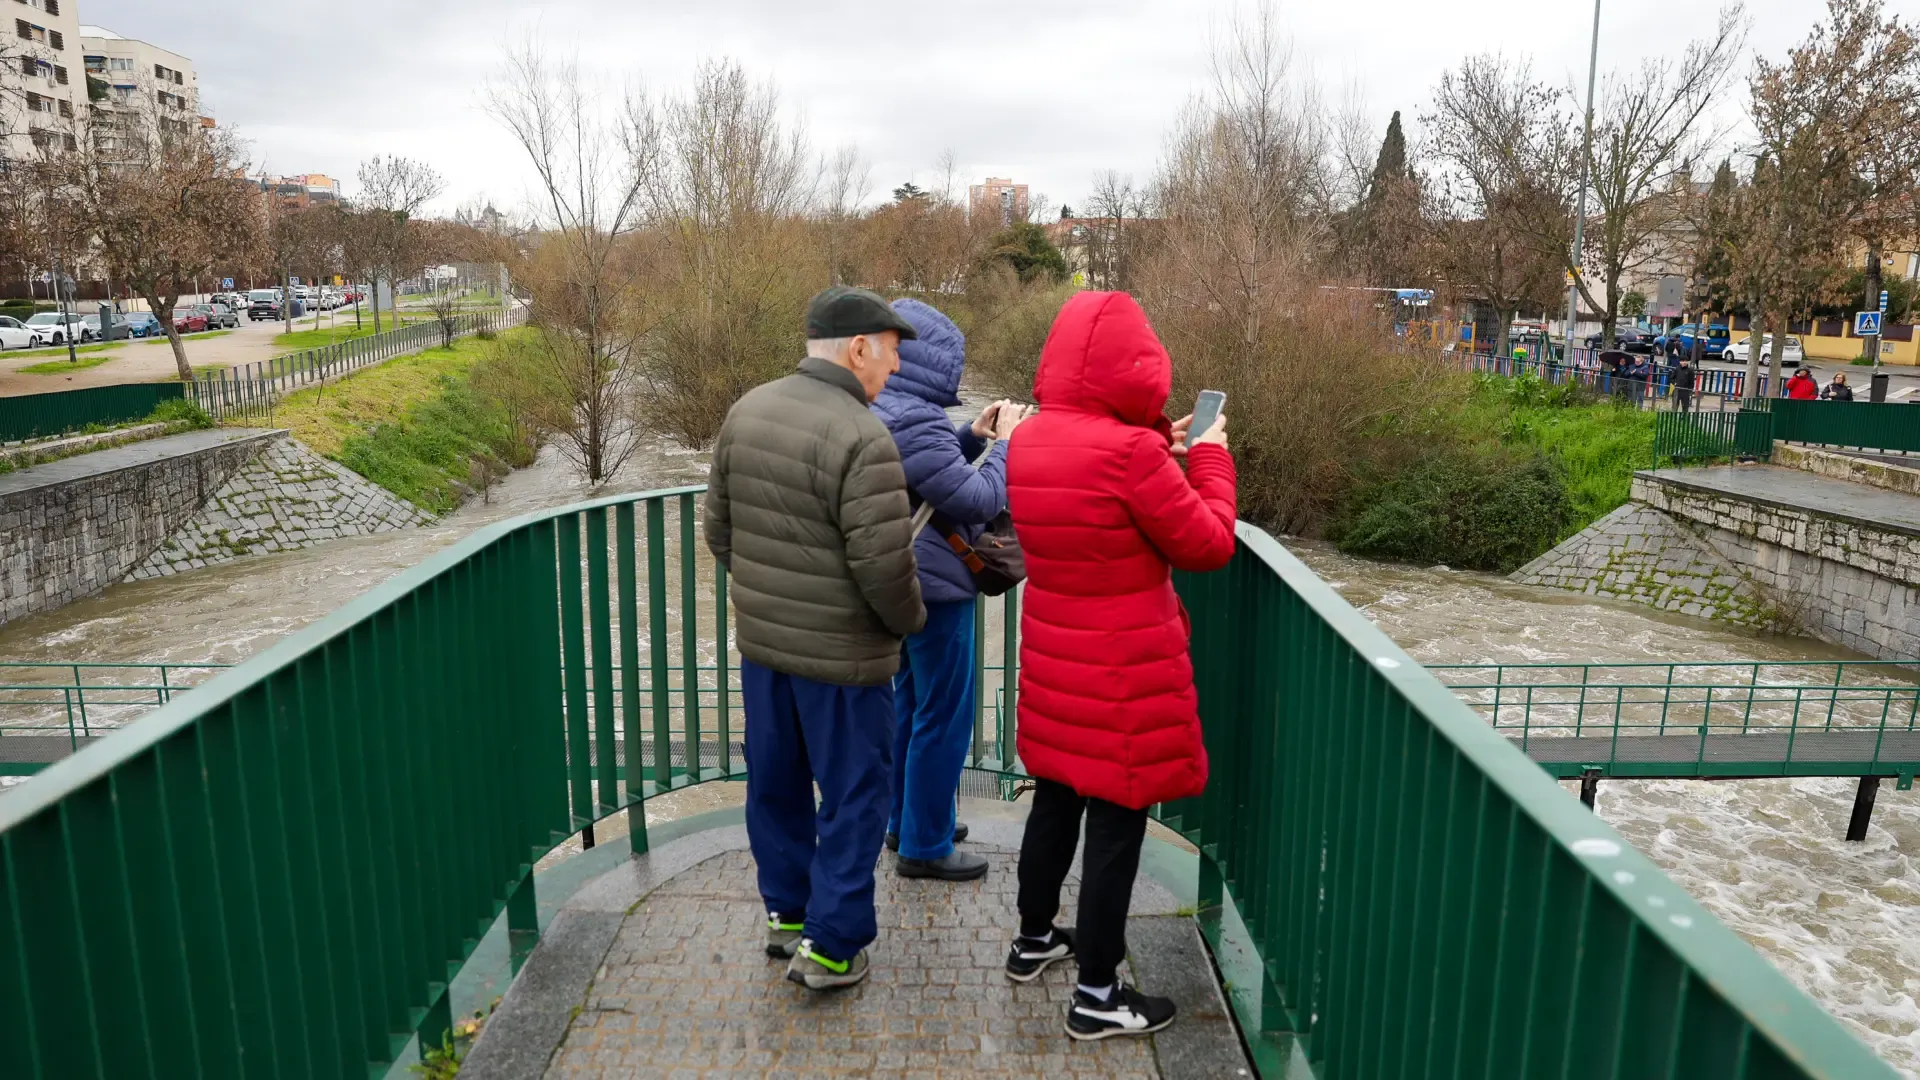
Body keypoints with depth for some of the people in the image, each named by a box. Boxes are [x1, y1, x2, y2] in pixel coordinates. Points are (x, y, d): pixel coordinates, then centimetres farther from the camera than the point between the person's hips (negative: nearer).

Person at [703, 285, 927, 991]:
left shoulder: (747, 411, 2)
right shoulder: (862, 438, -22)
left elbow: (718, 526, 9)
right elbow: (883, 564, -23)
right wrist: (911, 618, -3)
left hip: (759, 640, 7)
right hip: (841, 654, -7)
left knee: (777, 782, 20)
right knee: (854, 797, 8)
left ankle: (786, 913, 36)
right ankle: (832, 948, 18)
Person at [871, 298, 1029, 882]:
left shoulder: (877, 411, 6)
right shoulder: (912, 420, -26)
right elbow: (979, 501, -25)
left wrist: (972, 436, 6)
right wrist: (1007, 442, -11)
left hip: (902, 585, 10)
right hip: (934, 587, -10)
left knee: (913, 703, 22)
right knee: (945, 718, 2)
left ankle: (907, 820, 36)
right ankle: (925, 847, 15)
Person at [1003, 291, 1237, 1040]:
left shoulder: (1028, 443, 0)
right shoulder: (1130, 451, -23)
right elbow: (1209, 546, -13)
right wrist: (1208, 458, 0)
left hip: (1053, 656, 8)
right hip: (1124, 669, -7)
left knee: (1055, 797, 22)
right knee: (1117, 819, 5)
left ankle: (1034, 939, 39)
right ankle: (1097, 996, 18)